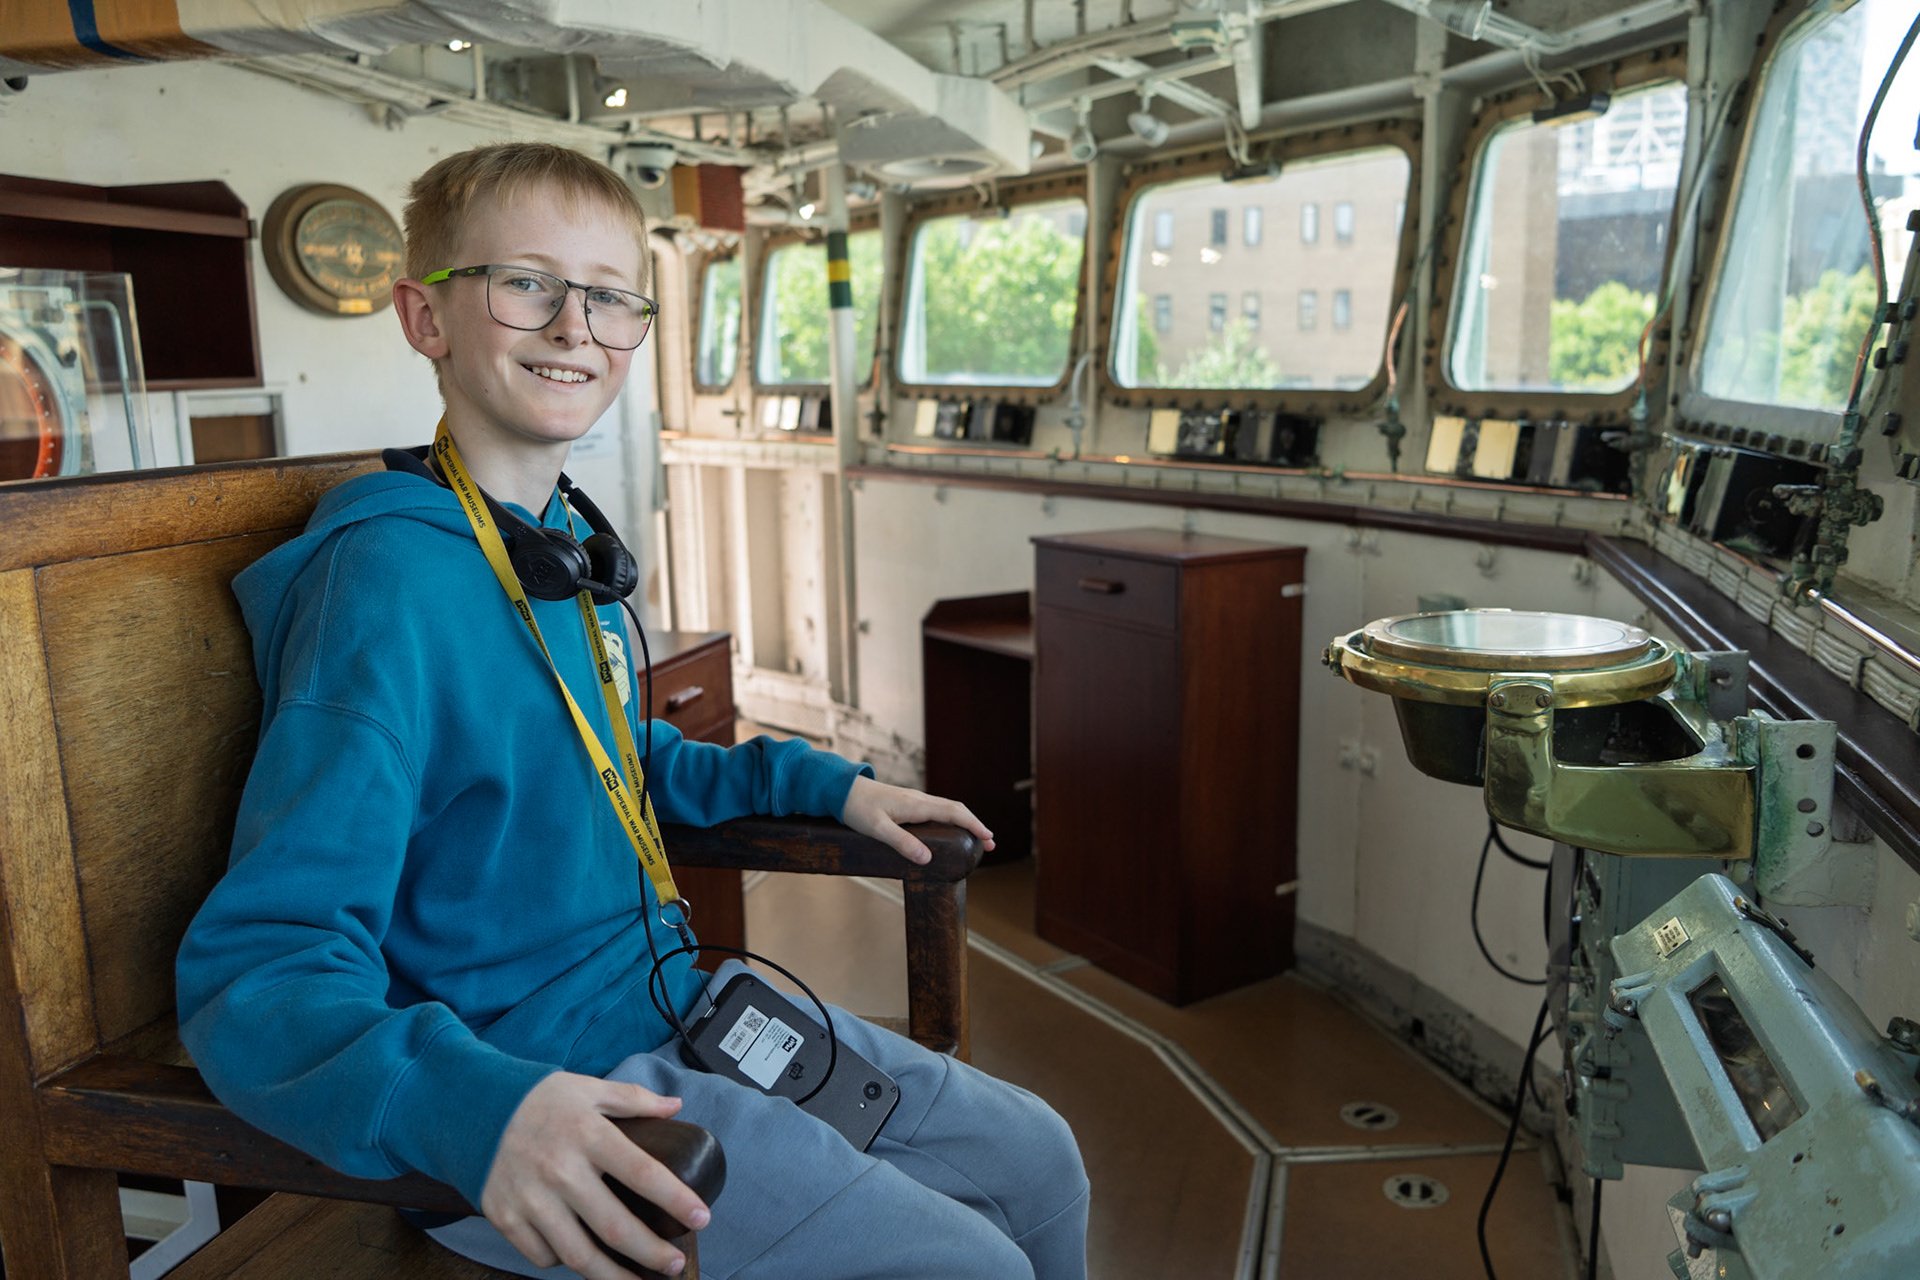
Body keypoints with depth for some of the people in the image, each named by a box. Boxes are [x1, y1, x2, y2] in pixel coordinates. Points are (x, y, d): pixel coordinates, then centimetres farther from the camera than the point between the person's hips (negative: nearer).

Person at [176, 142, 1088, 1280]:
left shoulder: (571, 541, 7)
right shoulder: (392, 577, -21)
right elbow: (259, 966, -25)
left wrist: (822, 783, 13)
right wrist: (476, 1105, -43)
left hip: (677, 1008, 8)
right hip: (537, 1075, -8)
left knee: (1037, 1159, 11)